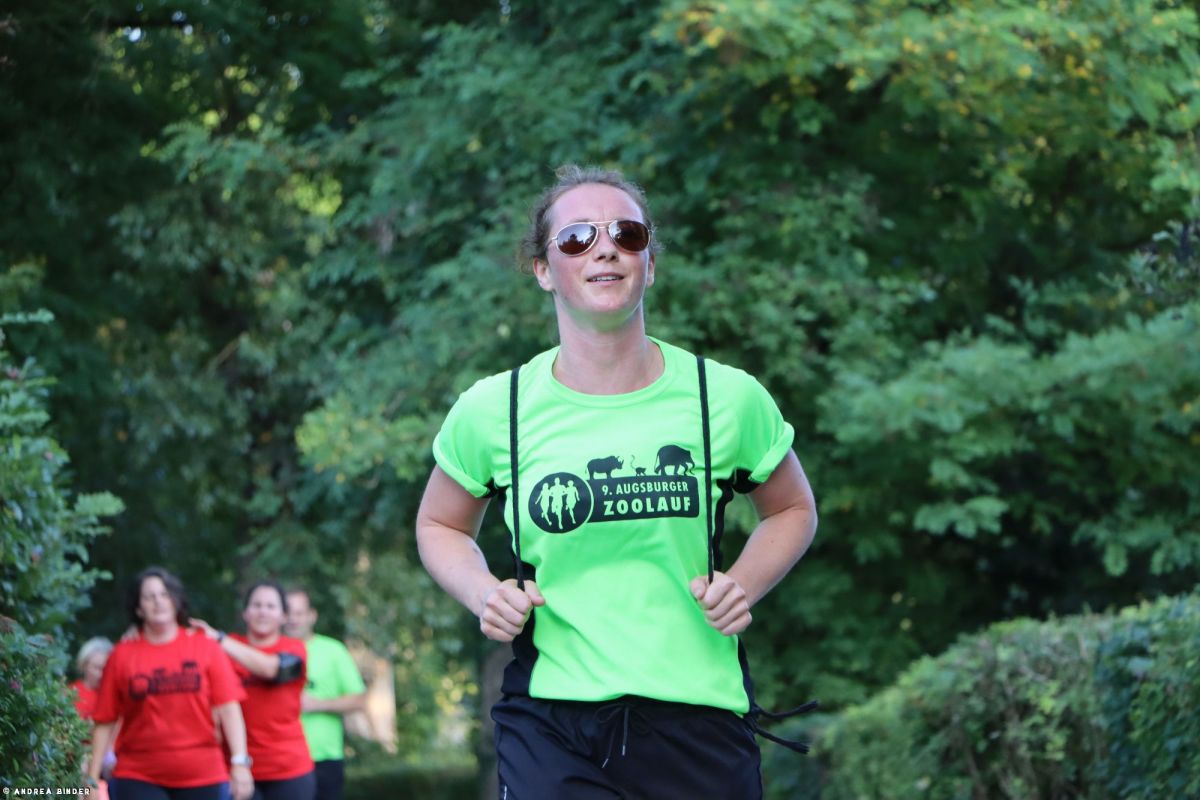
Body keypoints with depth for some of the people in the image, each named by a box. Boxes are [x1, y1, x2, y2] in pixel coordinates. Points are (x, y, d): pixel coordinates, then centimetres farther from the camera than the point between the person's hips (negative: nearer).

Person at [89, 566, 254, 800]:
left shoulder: (205, 647, 3)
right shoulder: (122, 655, 2)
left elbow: (228, 707, -2)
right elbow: (105, 722, 2)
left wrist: (240, 762, -12)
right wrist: (92, 781, 0)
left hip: (202, 779, 1)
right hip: (139, 780, -1)